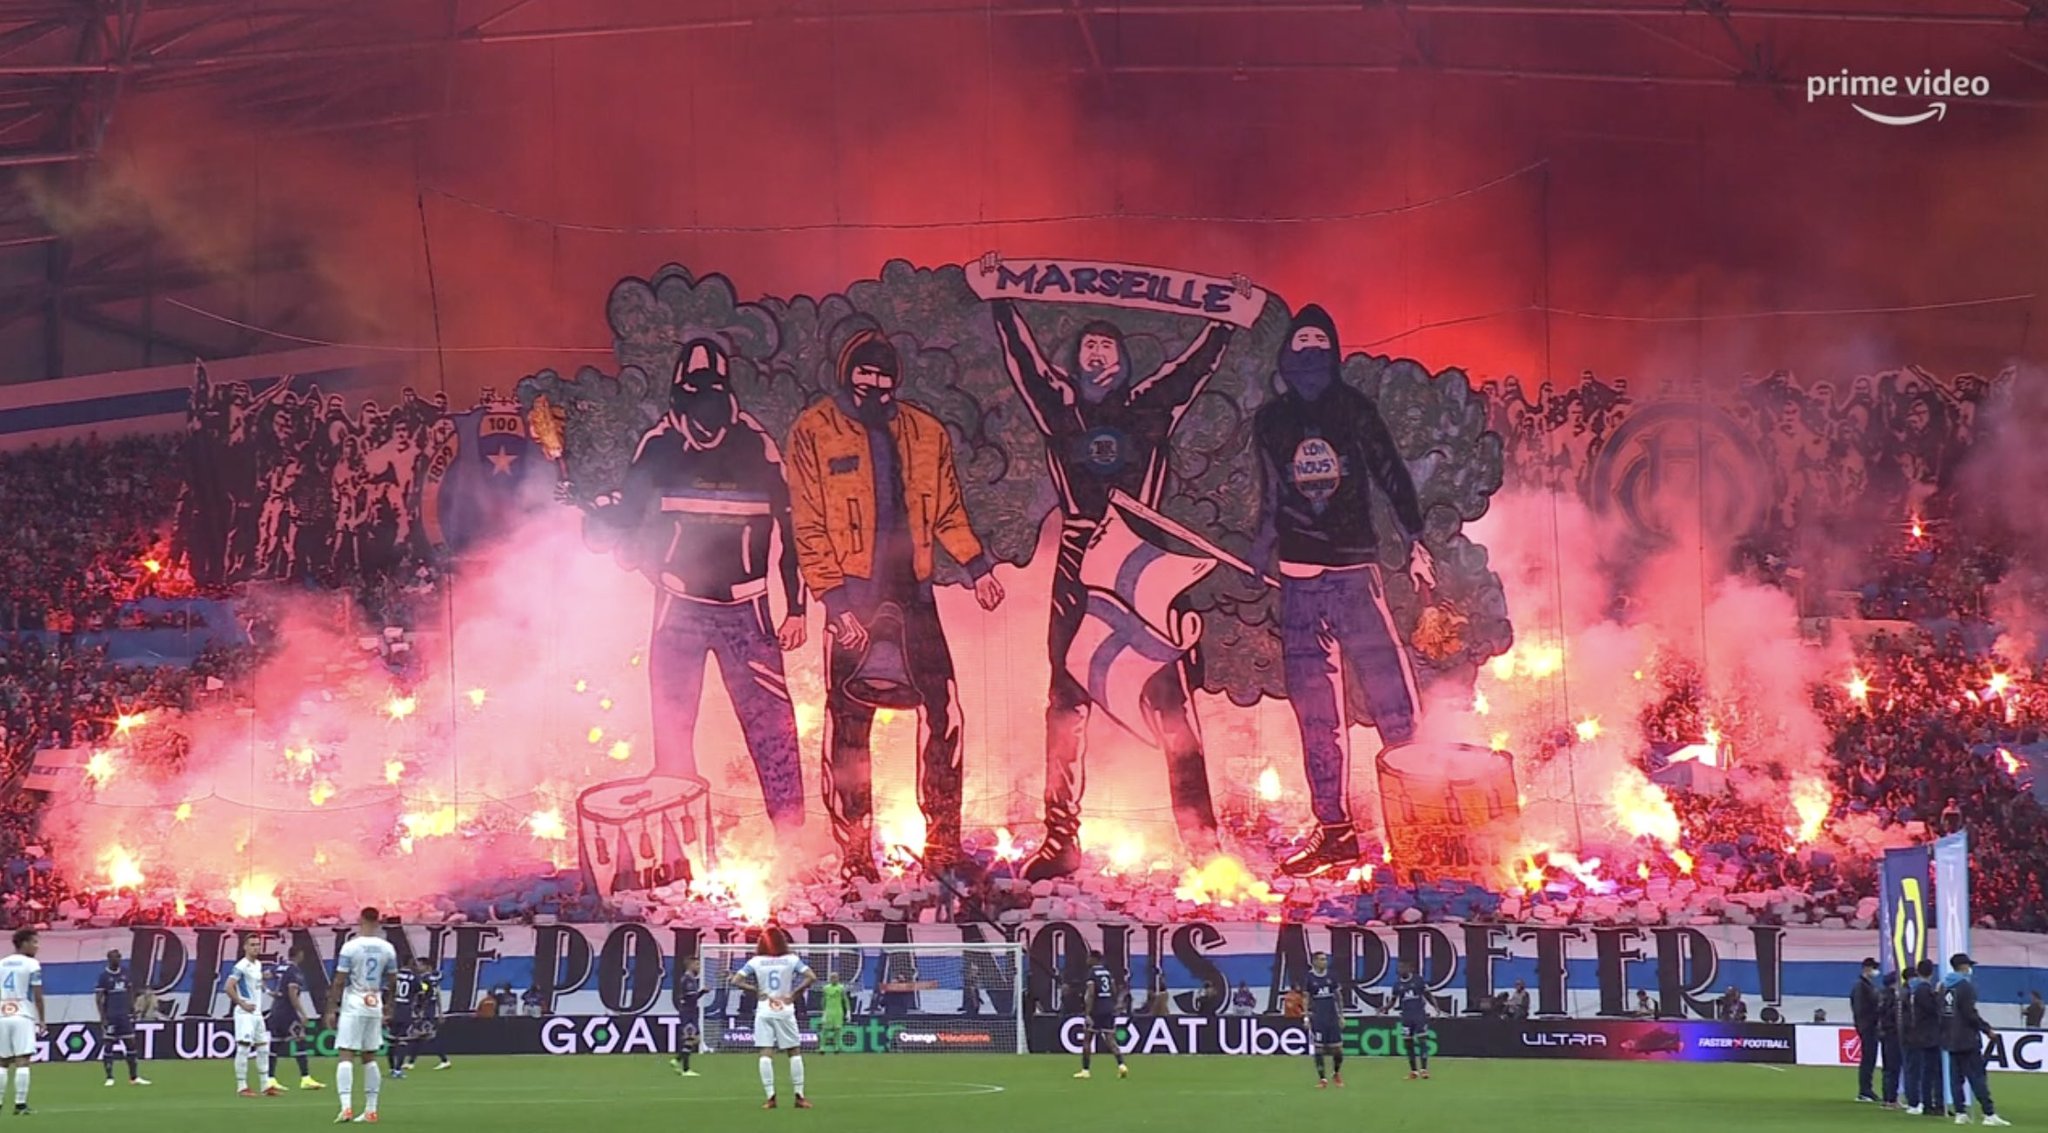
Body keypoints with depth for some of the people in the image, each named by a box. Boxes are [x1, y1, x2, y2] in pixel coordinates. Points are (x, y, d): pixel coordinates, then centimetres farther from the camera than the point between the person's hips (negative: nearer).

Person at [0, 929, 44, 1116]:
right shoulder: (31, 965, -4)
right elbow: (38, 997, -6)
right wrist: (42, 1021, 2)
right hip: (23, 1017, -5)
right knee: (22, 1061, -7)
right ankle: (20, 1104, -12)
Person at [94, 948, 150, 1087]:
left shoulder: (125, 972, 9)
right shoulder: (104, 976, -6)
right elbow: (98, 998, -9)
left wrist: (132, 1009, 11)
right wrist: (103, 1017, -15)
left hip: (125, 1015, 5)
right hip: (110, 1017, -5)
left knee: (131, 1044, 4)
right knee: (108, 1045, -2)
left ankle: (134, 1077, 9)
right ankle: (109, 1077, 4)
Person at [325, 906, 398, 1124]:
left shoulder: (351, 946, -9)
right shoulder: (387, 949, 4)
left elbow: (339, 982, -10)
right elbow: (390, 984, 9)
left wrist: (331, 1009, -4)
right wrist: (387, 1011, 19)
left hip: (352, 1007, -4)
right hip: (375, 1007, 4)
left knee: (345, 1056, -5)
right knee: (369, 1058, 12)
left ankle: (346, 1107, -19)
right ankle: (371, 1111, 11)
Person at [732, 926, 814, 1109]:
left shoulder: (755, 962, -1)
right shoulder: (791, 960, -2)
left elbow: (736, 981, -7)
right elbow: (811, 977, -11)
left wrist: (755, 989, 2)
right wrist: (794, 993, -4)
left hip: (764, 1012, 0)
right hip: (786, 1011, 0)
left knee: (766, 1053, -1)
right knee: (795, 1052, 9)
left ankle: (770, 1096, -7)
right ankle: (799, 1095, 7)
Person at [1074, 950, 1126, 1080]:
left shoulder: (1091, 973, -9)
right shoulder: (1108, 972, 12)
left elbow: (1091, 993, -18)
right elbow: (1114, 991, 13)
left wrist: (1088, 1013, -20)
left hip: (1096, 1010, -6)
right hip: (1109, 1009, 6)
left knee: (1087, 1039, 6)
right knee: (1110, 1039, 3)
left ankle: (1085, 1070, 8)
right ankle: (1121, 1065, -15)